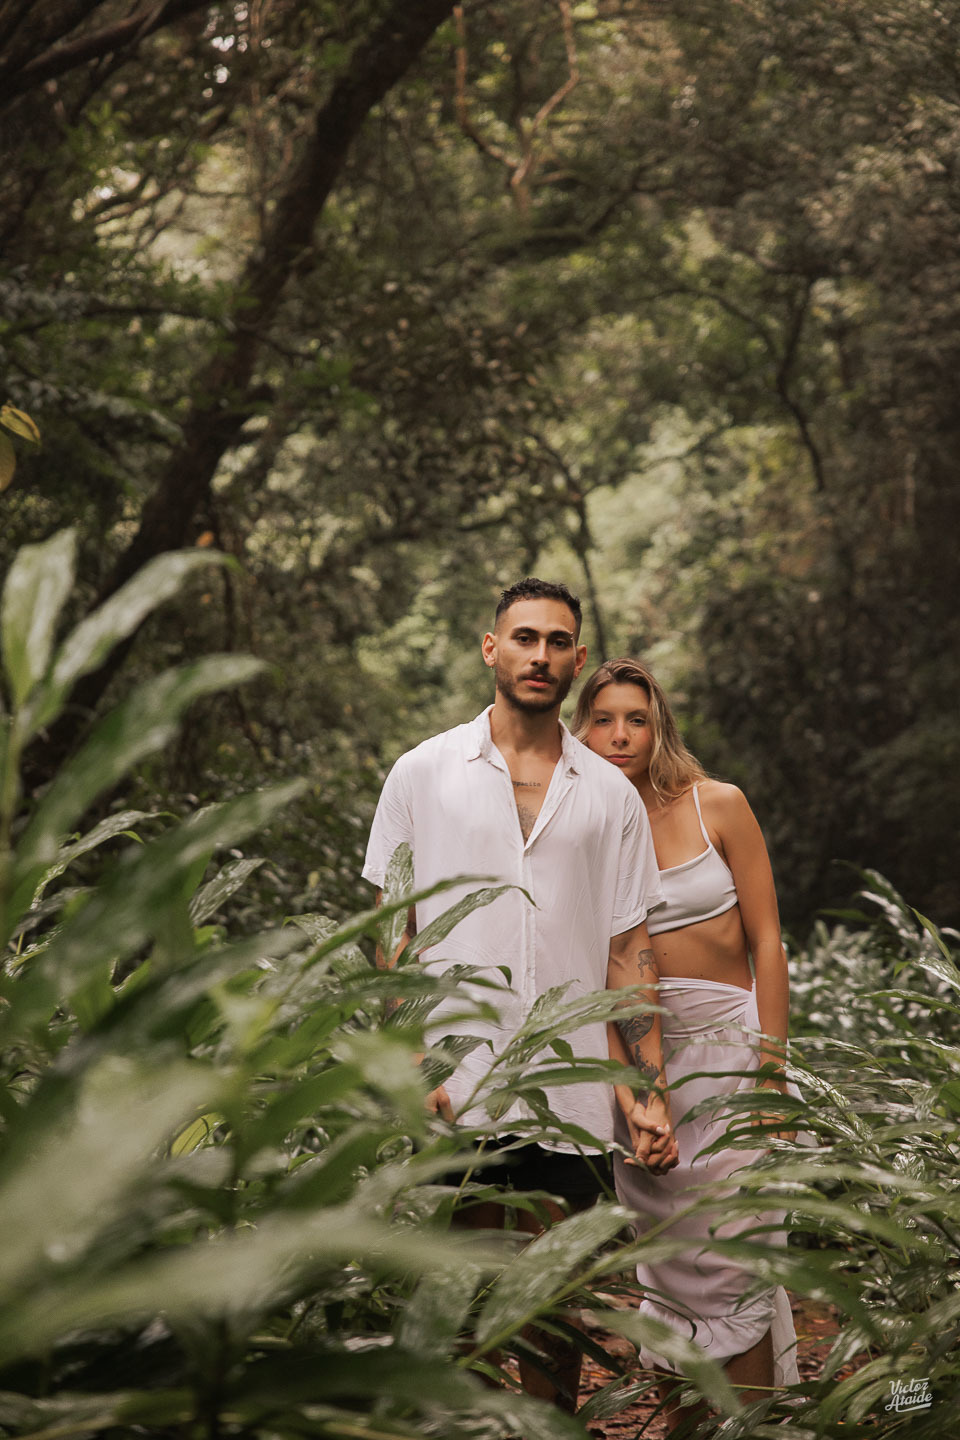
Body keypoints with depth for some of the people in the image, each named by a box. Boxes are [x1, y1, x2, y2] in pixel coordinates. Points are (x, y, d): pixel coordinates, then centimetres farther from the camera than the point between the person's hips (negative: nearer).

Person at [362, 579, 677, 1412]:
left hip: (570, 1096, 2)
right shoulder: (423, 774, 5)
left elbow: (629, 953, 9)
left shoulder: (610, 795, 9)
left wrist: (650, 1093, 2)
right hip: (455, 1092, -1)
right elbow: (392, 933, 4)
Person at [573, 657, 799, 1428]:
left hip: (725, 1039, -2)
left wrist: (773, 1071, -6)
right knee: (663, 1255, 8)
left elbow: (766, 941, -1)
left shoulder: (718, 806, -2)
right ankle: (677, 1420, 22)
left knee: (731, 1255, -6)